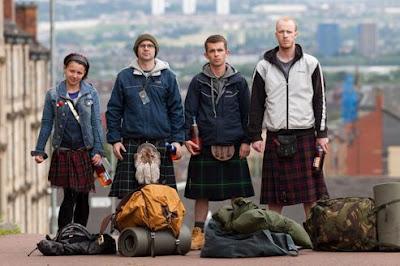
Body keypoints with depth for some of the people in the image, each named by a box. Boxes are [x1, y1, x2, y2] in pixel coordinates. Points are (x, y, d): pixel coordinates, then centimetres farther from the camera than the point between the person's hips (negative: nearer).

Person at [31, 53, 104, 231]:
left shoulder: (91, 94, 5)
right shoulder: (53, 95, 3)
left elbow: (96, 123, 4)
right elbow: (46, 124, 7)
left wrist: (98, 150, -4)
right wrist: (39, 151, 4)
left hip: (85, 152, 1)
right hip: (64, 152, -1)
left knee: (83, 197, 6)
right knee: (69, 197, -7)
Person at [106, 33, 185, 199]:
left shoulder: (167, 76, 8)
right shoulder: (124, 77, 8)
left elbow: (176, 109, 7)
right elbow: (113, 110, 8)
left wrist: (177, 140, -1)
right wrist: (114, 140, 0)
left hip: (161, 143, 0)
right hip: (131, 143, 0)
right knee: (128, 196, -4)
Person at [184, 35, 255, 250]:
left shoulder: (238, 81, 5)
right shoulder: (198, 82, 5)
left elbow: (247, 112, 7)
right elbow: (189, 111, 5)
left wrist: (246, 140, 1)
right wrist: (186, 137, -6)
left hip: (234, 146, 0)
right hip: (205, 146, 0)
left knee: (237, 193, 2)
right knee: (201, 193, 2)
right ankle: (198, 233, 9)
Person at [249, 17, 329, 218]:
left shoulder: (310, 64, 5)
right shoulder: (264, 67, 8)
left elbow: (319, 101, 5)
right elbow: (256, 104, 9)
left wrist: (322, 133, -1)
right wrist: (255, 136, 3)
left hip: (305, 135, -1)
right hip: (275, 138, 1)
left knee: (310, 193, -2)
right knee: (274, 196, 2)